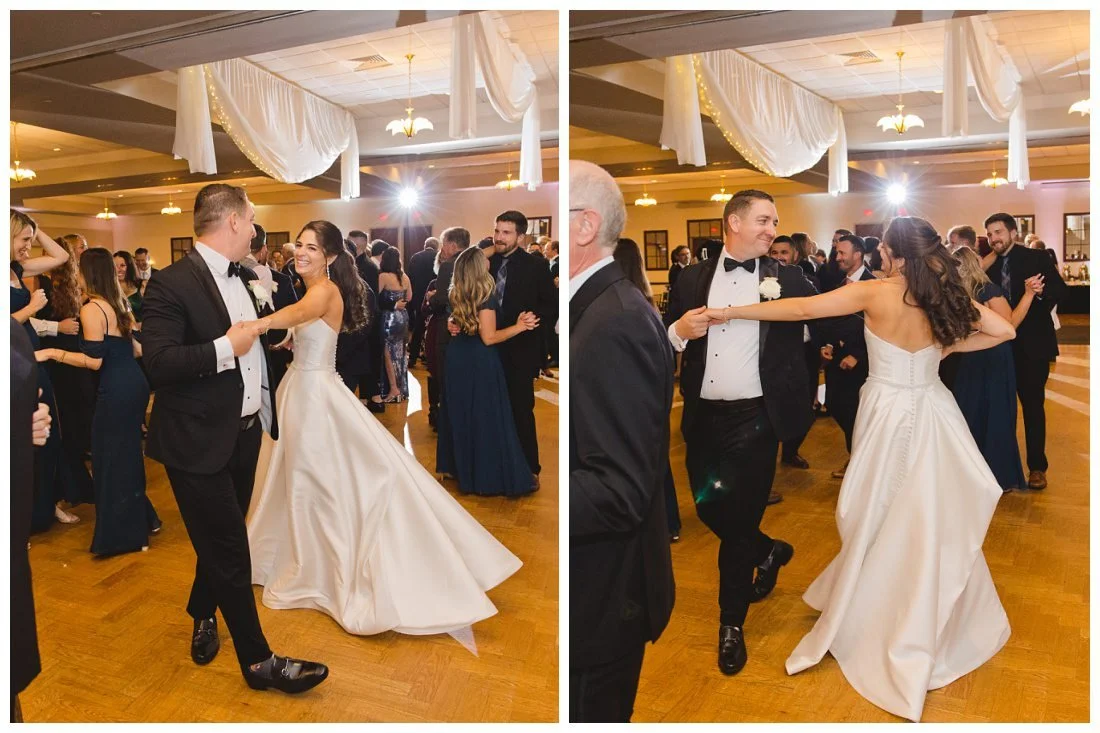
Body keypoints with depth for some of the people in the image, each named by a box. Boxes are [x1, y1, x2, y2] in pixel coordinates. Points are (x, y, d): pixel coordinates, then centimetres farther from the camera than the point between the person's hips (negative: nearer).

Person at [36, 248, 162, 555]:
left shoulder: (91, 309, -14)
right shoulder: (119, 304, 12)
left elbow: (93, 360, -18)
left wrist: (51, 353, -12)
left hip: (116, 391, -9)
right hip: (134, 384, 9)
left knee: (111, 459, 3)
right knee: (127, 454, 19)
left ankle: (123, 534, 12)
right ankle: (141, 520, 30)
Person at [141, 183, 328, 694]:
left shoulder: (242, 278, 8)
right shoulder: (172, 283, -17)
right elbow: (158, 362, -24)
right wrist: (226, 348, -23)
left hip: (245, 433, 8)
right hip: (200, 441, -8)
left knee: (222, 543, 25)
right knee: (229, 553, 2)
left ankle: (203, 618, 49)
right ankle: (258, 661, 16)